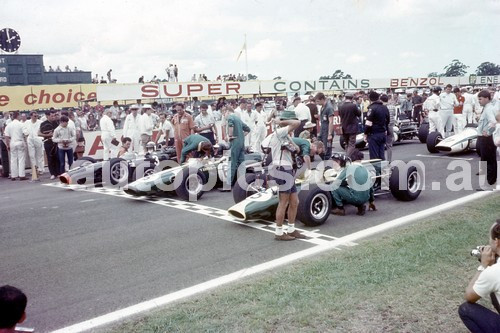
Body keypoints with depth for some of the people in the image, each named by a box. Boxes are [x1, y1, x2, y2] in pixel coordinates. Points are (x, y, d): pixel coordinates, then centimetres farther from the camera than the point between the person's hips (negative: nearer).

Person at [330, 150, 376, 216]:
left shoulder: (348, 168, -6)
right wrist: (371, 202, 30)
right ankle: (360, 206, 14)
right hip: (366, 198, 5)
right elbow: (371, 186, 18)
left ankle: (340, 208, 4)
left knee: (334, 188, 3)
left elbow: (336, 183, -6)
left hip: (354, 197, -5)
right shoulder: (365, 169, 9)